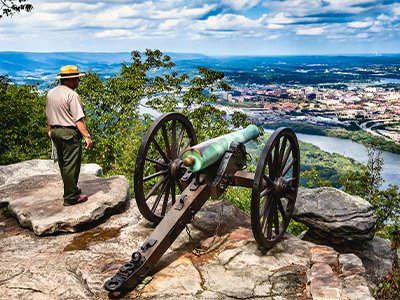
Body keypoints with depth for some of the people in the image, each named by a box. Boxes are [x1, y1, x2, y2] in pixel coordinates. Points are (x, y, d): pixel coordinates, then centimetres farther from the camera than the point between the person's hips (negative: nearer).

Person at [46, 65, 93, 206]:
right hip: (69, 132, -9)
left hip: (55, 131, 9)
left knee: (63, 163, 19)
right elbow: (78, 119, -22)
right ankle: (70, 197, 2)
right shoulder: (71, 95, -17)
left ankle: (71, 189, 33)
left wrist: (50, 130, 28)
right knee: (71, 165, -2)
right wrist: (87, 136, -20)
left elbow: (49, 115, 18)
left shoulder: (50, 93, 9)